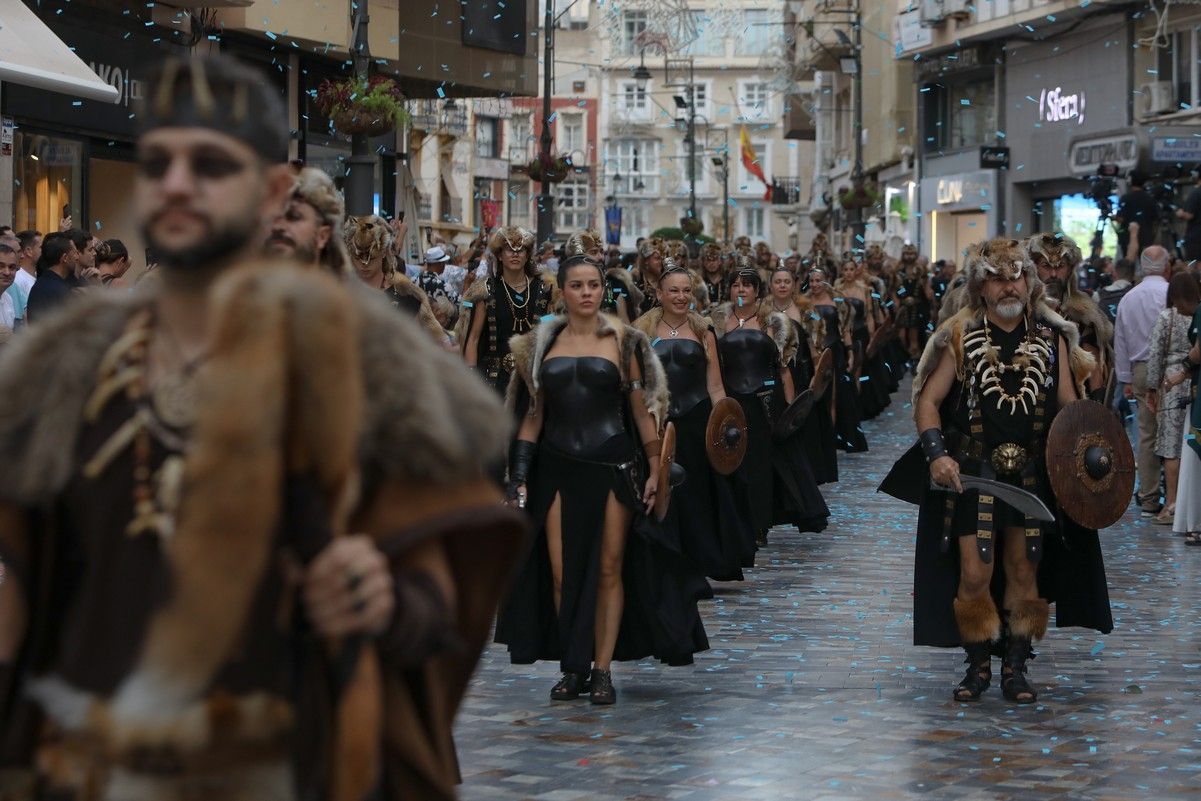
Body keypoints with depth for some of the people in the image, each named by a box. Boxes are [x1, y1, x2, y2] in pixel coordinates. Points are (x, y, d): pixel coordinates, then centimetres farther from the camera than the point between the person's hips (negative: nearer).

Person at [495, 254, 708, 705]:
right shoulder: (542, 344, 9)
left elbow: (642, 410, 2)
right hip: (558, 467, 2)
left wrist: (655, 469, -5)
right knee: (561, 572, -1)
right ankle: (573, 668, 10)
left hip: (613, 465, -2)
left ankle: (602, 669, 4)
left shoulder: (622, 341, 2)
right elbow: (532, 415, 11)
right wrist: (520, 479, 5)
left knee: (609, 569, -1)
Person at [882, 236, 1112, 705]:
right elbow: (928, 401, -1)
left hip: (1032, 475, 2)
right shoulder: (960, 338, -2)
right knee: (973, 574, -3)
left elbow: (1069, 407, 6)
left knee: (1025, 573, 6)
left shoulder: (1052, 338, 3)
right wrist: (937, 453, -17)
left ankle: (1015, 667, 17)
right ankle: (978, 666, 12)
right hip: (973, 473, -2)